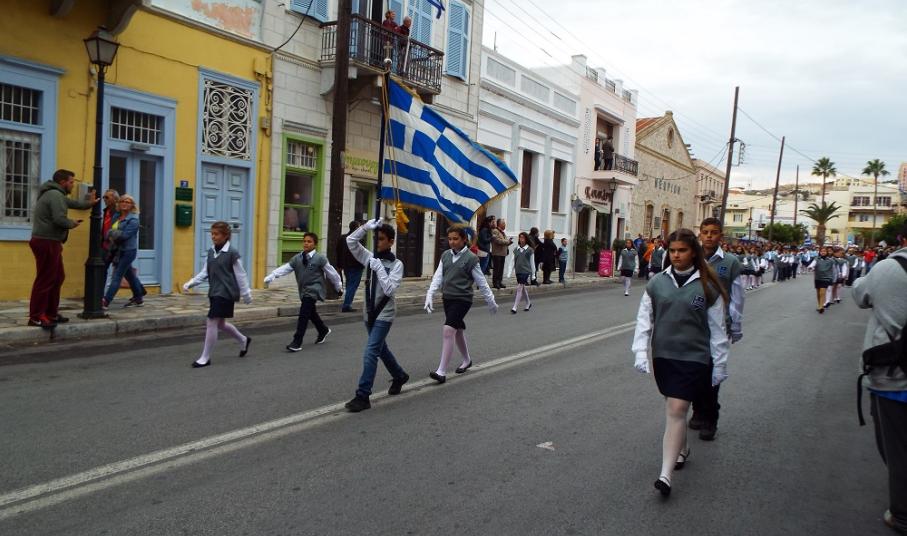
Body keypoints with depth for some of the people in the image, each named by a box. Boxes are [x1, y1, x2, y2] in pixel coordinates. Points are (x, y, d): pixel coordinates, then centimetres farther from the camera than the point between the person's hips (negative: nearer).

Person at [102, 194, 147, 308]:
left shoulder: (133, 219, -13)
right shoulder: (116, 216, 10)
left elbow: (124, 235, -21)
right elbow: (110, 231, 9)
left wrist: (112, 233, -9)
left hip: (128, 251, -9)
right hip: (117, 251, 9)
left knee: (117, 276, -8)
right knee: (129, 275, 16)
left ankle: (105, 301, -7)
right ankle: (139, 298, 28)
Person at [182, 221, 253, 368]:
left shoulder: (232, 253, -12)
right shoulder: (211, 252, 9)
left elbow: (240, 275, -7)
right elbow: (204, 273, 11)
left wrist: (246, 294, -3)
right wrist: (190, 283, -2)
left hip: (225, 293, -8)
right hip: (214, 293, 8)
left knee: (211, 323, -8)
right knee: (220, 324, 16)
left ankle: (205, 358, 4)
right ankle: (244, 340, 40)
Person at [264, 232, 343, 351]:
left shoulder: (320, 258, -9)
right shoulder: (297, 258, 3)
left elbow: (331, 273, 0)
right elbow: (285, 268, -6)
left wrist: (339, 287, 8)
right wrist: (270, 277, -19)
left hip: (314, 290, -6)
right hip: (303, 290, 6)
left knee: (304, 313, -16)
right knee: (311, 313, 23)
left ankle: (297, 342, -14)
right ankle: (323, 330, 48)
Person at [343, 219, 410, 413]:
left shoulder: (396, 264, -12)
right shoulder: (370, 257, 2)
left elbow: (390, 289, -23)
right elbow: (350, 240, -3)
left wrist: (379, 268, -23)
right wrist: (366, 227, -13)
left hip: (384, 315, -6)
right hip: (370, 313, 7)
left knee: (370, 353, -12)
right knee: (381, 350, 21)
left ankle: (363, 396, -6)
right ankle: (399, 376, 44)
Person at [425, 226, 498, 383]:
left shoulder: (471, 258, -8)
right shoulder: (445, 255, 7)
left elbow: (481, 282, -2)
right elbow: (438, 277, 5)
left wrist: (491, 302, 5)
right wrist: (429, 295, -7)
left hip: (462, 299, -6)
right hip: (447, 298, 6)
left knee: (448, 329, -19)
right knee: (458, 330, 19)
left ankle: (442, 372, -17)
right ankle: (467, 360, 42)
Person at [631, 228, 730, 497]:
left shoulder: (707, 286, -5)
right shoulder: (657, 283, 1)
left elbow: (717, 329, 1)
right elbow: (644, 320, 4)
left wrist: (719, 365, 4)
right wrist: (641, 354, -3)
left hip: (693, 358, -3)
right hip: (663, 356, 3)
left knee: (676, 411, -9)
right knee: (674, 408, 16)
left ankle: (666, 475, -7)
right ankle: (682, 449, 41)